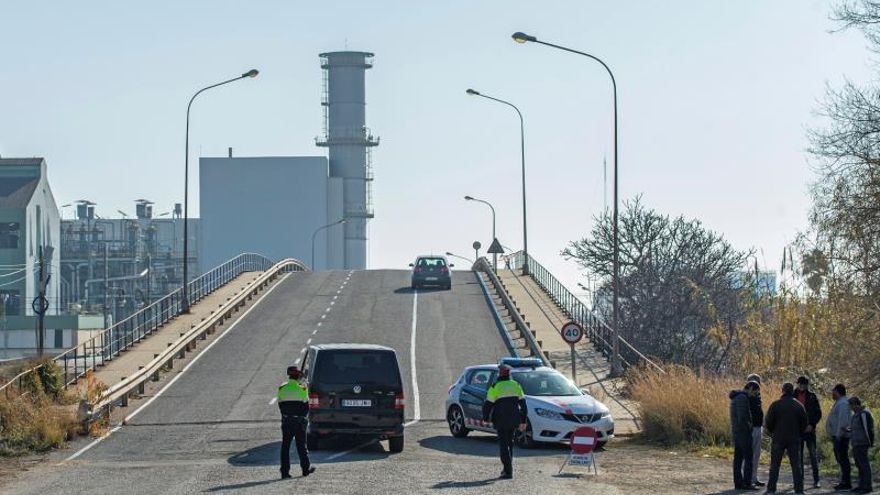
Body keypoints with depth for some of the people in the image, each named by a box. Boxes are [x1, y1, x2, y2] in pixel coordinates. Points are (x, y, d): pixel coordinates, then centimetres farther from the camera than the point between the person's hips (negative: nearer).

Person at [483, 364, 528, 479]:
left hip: (501, 421, -5)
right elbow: (523, 404, 10)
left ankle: (508, 471, -9)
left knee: (503, 445, -2)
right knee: (509, 443, 19)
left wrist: (486, 418, 9)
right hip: (514, 421, 5)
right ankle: (508, 468, 21)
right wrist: (523, 421, 14)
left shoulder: (495, 387, -8)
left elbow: (488, 404, -7)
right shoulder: (516, 386, 7)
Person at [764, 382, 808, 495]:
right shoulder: (799, 406, 1)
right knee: (796, 465, 6)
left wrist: (772, 433, 12)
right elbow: (805, 424, 6)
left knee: (775, 465, 4)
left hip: (778, 439, -2)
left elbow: (768, 423, -6)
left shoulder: (775, 405, -7)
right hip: (794, 439, 2)